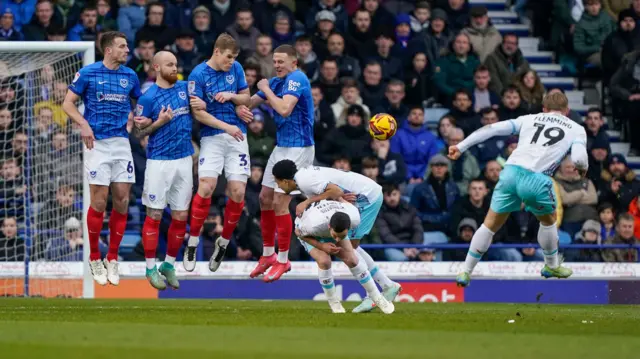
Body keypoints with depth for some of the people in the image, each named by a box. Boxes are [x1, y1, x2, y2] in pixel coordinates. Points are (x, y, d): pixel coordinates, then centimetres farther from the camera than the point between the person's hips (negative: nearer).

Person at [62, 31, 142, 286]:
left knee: (122, 202, 0)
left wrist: (133, 117, 2)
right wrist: (84, 125, -14)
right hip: (97, 142, -4)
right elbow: (68, 103, 0)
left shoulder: (130, 76, 9)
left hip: (122, 142, 4)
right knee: (99, 202, -6)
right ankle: (95, 259, 6)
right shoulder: (88, 73, -3)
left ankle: (112, 259, 11)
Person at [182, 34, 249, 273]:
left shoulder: (235, 69, 6)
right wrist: (226, 127, -15)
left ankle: (223, 244, 13)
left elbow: (246, 98, 14)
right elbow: (198, 112, -9)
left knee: (237, 192, -5)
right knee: (206, 187, -18)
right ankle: (192, 245, -5)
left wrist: (231, 96, -8)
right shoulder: (199, 74, -7)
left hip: (237, 136, 4)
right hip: (212, 137, -4)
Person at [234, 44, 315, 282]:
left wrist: (266, 90, -14)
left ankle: (282, 260, 0)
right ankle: (268, 255, 23)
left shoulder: (297, 79, -16)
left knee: (279, 203, -10)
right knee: (265, 198, 12)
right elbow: (250, 102, 16)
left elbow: (285, 109, -29)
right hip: (281, 147, 9)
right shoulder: (276, 82, 10)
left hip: (298, 148, -9)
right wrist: (241, 108, -8)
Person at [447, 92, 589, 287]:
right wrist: (583, 168, 23)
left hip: (511, 171, 2)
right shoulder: (576, 129, 17)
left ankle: (466, 272, 18)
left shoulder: (530, 119, 23)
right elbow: (579, 158, -1)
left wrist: (461, 147, 14)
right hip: (537, 179, -2)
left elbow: (494, 129, 14)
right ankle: (552, 266, 43)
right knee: (548, 220, 28)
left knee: (491, 223, 17)